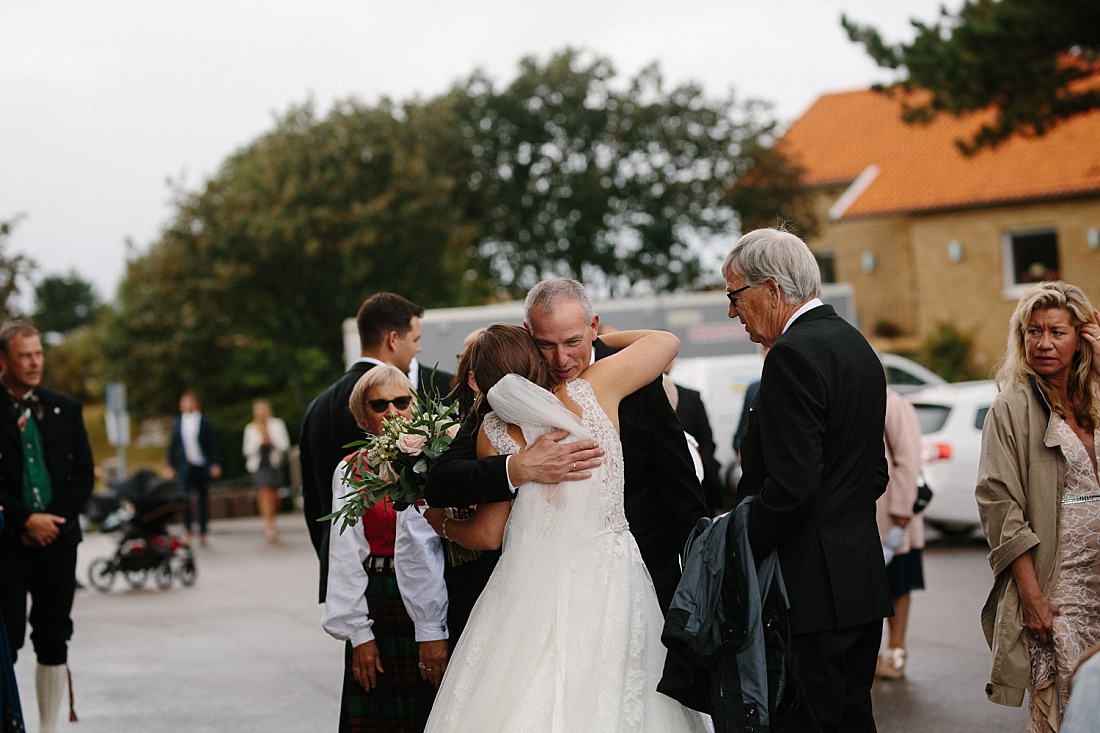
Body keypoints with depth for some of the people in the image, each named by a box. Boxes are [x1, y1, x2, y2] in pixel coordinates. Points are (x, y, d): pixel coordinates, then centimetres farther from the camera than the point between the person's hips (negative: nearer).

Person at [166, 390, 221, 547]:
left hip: (202, 467, -1)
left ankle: (202, 533, 12)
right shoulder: (177, 424, 10)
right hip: (185, 466, 1)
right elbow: (172, 446, 14)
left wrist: (215, 465, -7)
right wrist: (171, 466, 9)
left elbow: (213, 445, 1)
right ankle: (187, 531, -6)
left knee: (203, 500, 3)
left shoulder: (205, 424, 2)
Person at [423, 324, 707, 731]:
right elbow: (666, 341, 10)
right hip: (610, 574, 0)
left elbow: (488, 534, 5)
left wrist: (444, 526, 25)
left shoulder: (493, 431, -2)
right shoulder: (593, 389, -4)